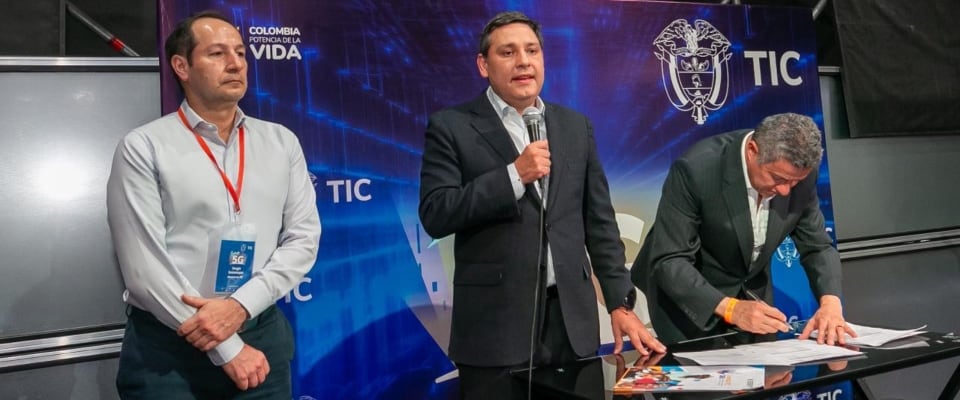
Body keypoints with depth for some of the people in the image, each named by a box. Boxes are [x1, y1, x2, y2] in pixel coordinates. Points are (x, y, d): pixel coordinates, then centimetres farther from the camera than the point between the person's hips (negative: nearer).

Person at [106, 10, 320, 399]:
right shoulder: (143, 148, -6)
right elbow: (143, 265, -11)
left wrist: (240, 304, -14)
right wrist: (227, 350, -11)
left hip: (263, 336, 3)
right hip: (167, 347, -3)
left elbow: (304, 237, 0)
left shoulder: (282, 142, 6)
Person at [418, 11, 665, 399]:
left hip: (572, 321, 4)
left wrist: (620, 303, 6)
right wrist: (514, 175, -17)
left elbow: (599, 222, 11)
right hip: (495, 324, -3)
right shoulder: (451, 126, -1)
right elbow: (435, 216, -11)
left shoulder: (576, 126, 11)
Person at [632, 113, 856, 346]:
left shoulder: (799, 175, -16)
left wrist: (830, 301, -25)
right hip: (685, 295, -4)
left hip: (753, 295, 5)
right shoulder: (696, 169, -31)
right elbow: (669, 261, -30)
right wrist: (729, 308, -42)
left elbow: (817, 246, -5)